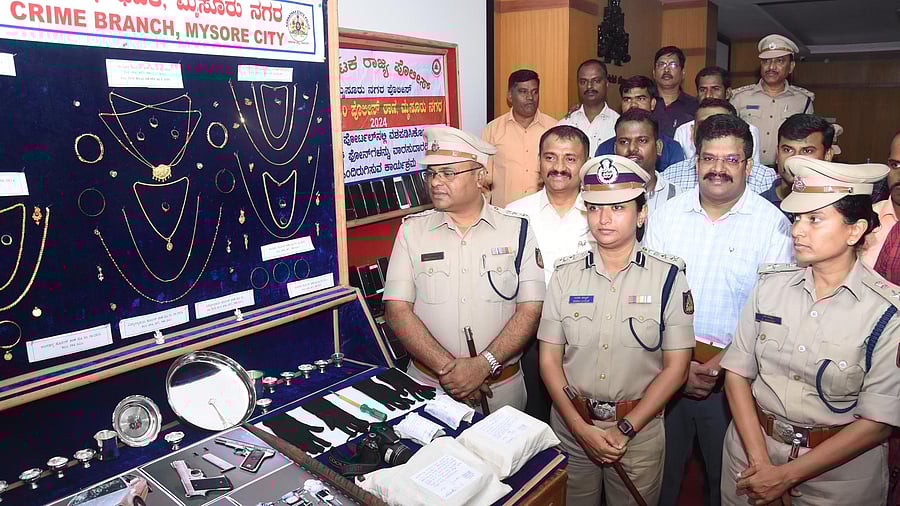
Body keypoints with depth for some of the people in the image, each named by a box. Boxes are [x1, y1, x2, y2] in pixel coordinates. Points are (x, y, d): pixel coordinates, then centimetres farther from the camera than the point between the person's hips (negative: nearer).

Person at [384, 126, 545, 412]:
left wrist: (483, 365, -20)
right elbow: (397, 310, -8)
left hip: (501, 386, 0)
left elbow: (530, 309, -8)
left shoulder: (518, 230, -3)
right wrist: (447, 367, -17)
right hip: (427, 385, 1)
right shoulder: (412, 230, -1)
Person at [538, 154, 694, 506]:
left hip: (639, 429, -1)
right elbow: (549, 360, -2)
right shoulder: (566, 275, -3)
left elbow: (675, 368, -7)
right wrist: (581, 428, -11)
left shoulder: (668, 277, -7)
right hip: (571, 426, 2)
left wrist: (625, 429, -11)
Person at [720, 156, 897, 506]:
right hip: (751, 448, 3)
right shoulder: (770, 284, -6)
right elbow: (737, 373, -5)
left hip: (839, 470, -2)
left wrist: (787, 475, -14)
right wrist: (759, 462, -12)